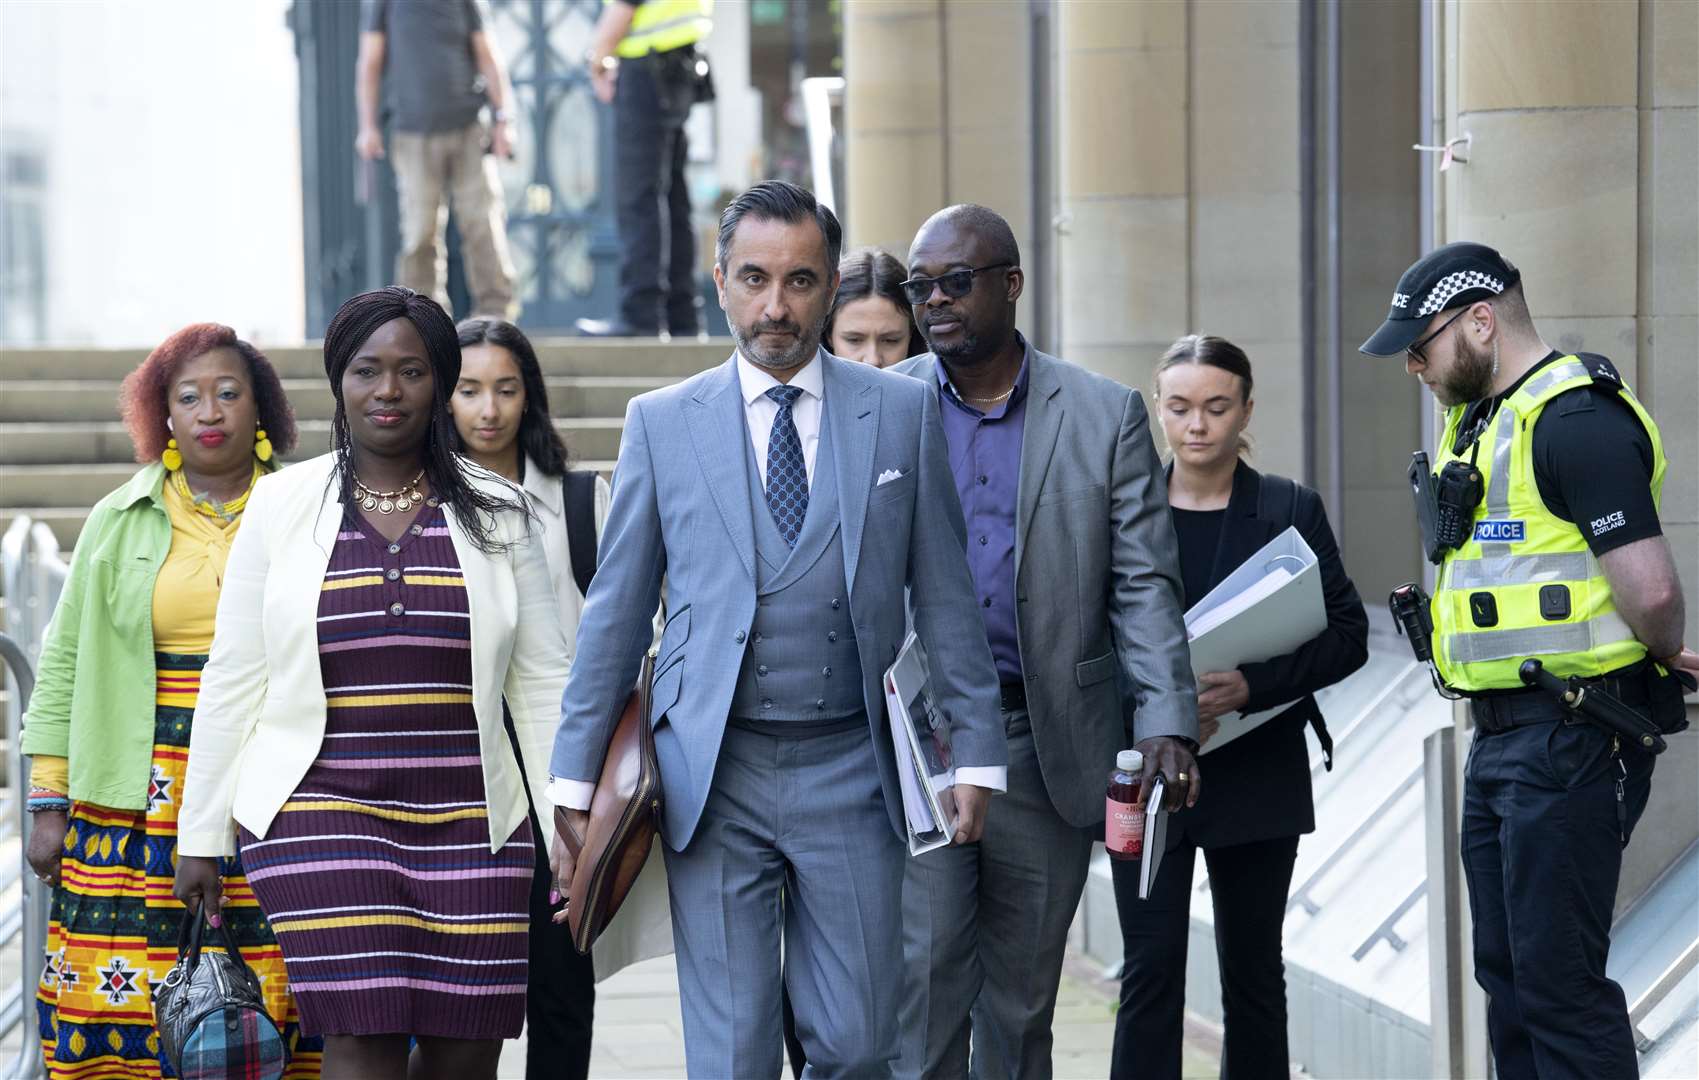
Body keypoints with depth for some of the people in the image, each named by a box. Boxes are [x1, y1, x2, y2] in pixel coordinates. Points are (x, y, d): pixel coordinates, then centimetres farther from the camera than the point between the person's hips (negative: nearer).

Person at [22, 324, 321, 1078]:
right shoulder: (119, 522, 11)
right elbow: (63, 663, 11)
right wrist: (48, 803, 4)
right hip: (138, 802, 1)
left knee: (269, 1011, -6)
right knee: (125, 1003, -7)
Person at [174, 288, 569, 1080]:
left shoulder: (495, 514, 7)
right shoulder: (283, 504, 4)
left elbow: (541, 683, 8)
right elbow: (232, 681, 7)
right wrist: (200, 833, 6)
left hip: (468, 823, 2)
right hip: (321, 816, -2)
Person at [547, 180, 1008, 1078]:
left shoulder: (903, 413, 6)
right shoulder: (662, 423, 6)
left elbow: (944, 598, 9)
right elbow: (614, 613, 8)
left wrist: (975, 752, 4)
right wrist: (576, 783, 6)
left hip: (849, 769, 0)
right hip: (713, 775, 0)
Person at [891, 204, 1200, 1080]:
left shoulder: (1106, 415, 5)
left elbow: (1143, 584, 3)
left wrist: (1166, 722, -10)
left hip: (1049, 743, 1)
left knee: (1023, 1002, 8)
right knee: (922, 988, -9)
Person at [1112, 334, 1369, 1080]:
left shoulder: (1290, 509, 2)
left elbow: (1347, 634, -3)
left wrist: (1252, 686, -18)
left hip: (1256, 774, 0)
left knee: (1252, 972, 8)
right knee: (1150, 970, -6)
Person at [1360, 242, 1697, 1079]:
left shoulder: (1577, 419, -17)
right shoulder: (1479, 421, 16)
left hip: (1570, 738, -10)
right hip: (1500, 733, 10)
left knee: (1558, 979, -9)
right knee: (1508, 974, 14)